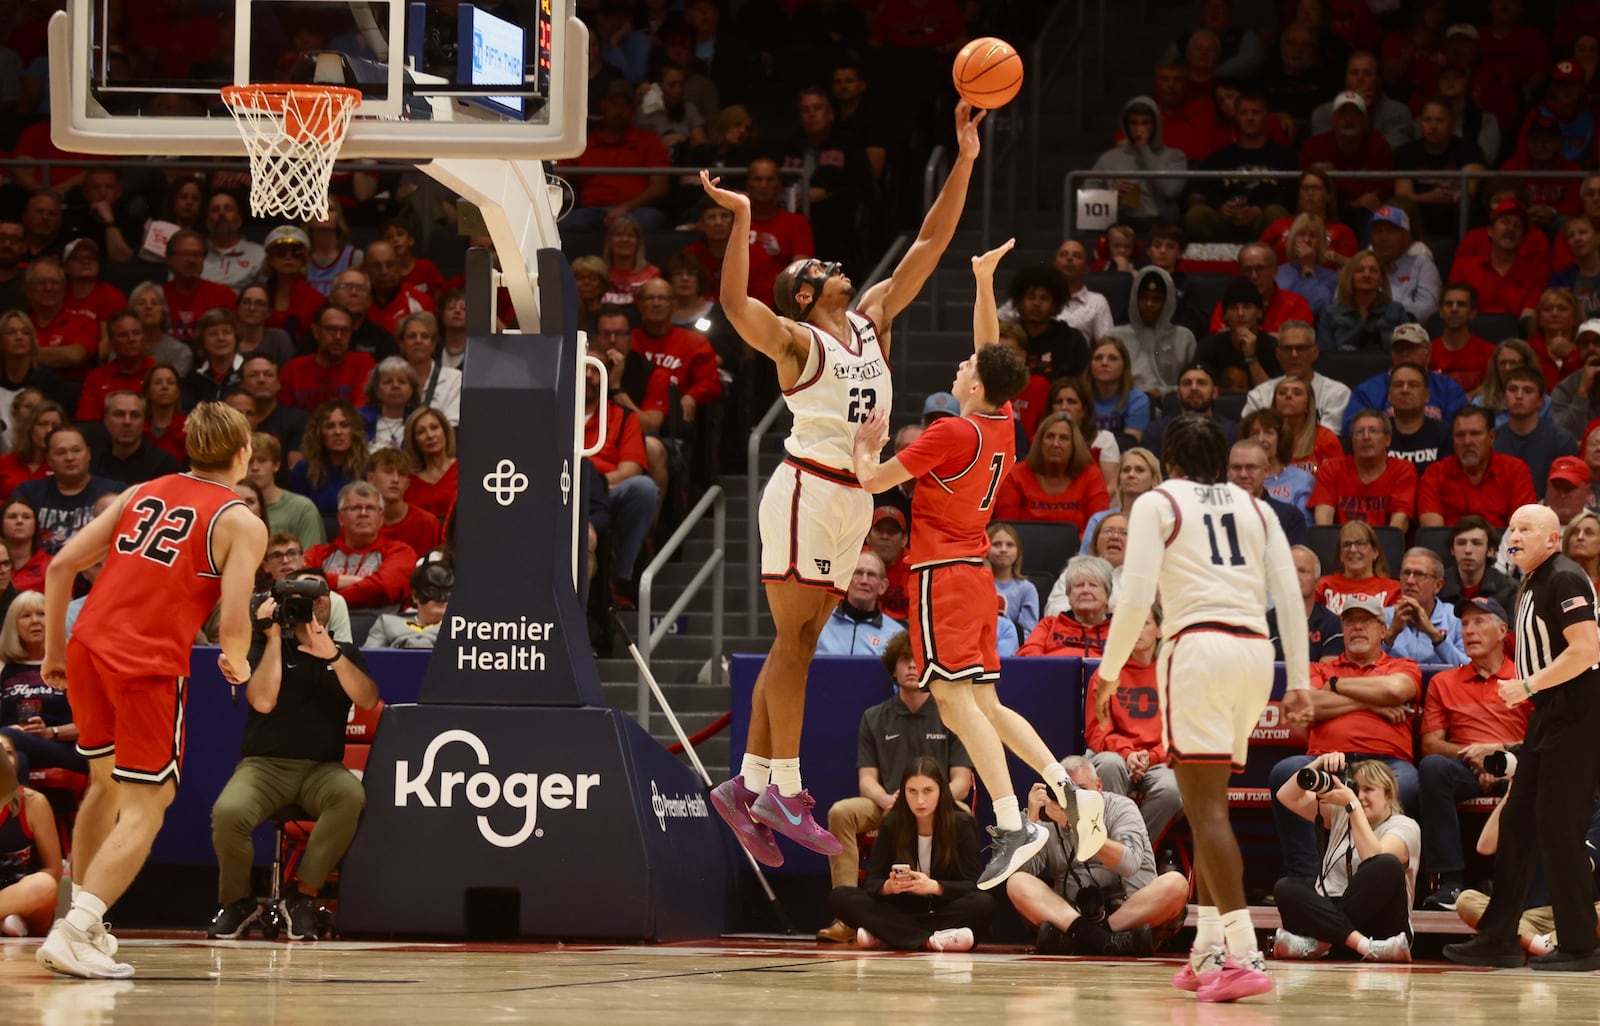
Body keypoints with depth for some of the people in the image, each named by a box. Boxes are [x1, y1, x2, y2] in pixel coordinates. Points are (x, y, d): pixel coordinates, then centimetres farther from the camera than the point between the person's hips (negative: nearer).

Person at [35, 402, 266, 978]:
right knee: (145, 807, -1)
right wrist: (237, 664, 12)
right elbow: (233, 622, -10)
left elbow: (61, 567, 11)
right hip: (148, 668, -6)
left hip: (86, 650, 6)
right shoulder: (241, 524, 0)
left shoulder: (143, 493, 15)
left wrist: (54, 651, 19)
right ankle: (73, 936, -17)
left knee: (106, 783, 26)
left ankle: (84, 921, 32)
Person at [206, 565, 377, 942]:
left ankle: (303, 896, -19)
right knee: (228, 812, -34)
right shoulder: (267, 647, 7)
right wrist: (273, 637, -9)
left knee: (351, 795, -35)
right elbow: (263, 700, -10)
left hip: (321, 769, 2)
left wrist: (332, 655, -16)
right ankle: (236, 900, -5)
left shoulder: (346, 654, 15)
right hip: (265, 765, -2)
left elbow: (368, 700, -4)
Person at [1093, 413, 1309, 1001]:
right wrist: (1300, 683, 13)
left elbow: (1135, 598, -5)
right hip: (1256, 650, 6)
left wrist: (1109, 672, 4)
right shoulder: (1253, 507, 19)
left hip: (1198, 646, -6)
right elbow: (1291, 598, 12)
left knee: (1205, 805, -9)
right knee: (1209, 799, 19)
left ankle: (1245, 955, -22)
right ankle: (1209, 952, 20)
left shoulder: (1158, 503, 5)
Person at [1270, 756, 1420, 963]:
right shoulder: (1340, 814, 19)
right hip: (1330, 912, 4)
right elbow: (1286, 797, 11)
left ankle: (1317, 944, -35)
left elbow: (1374, 857, -18)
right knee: (1285, 887, -24)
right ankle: (1363, 945, -44)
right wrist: (1319, 763, -2)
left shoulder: (1405, 827, 3)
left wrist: (1352, 805, -16)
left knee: (1388, 866, -31)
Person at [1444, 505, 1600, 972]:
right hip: (1548, 718, 10)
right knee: (1517, 822, 10)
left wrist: (1527, 687, -17)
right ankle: (1498, 940, 14)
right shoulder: (1530, 586, 16)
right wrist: (1525, 689, 10)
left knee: (1559, 828, -8)